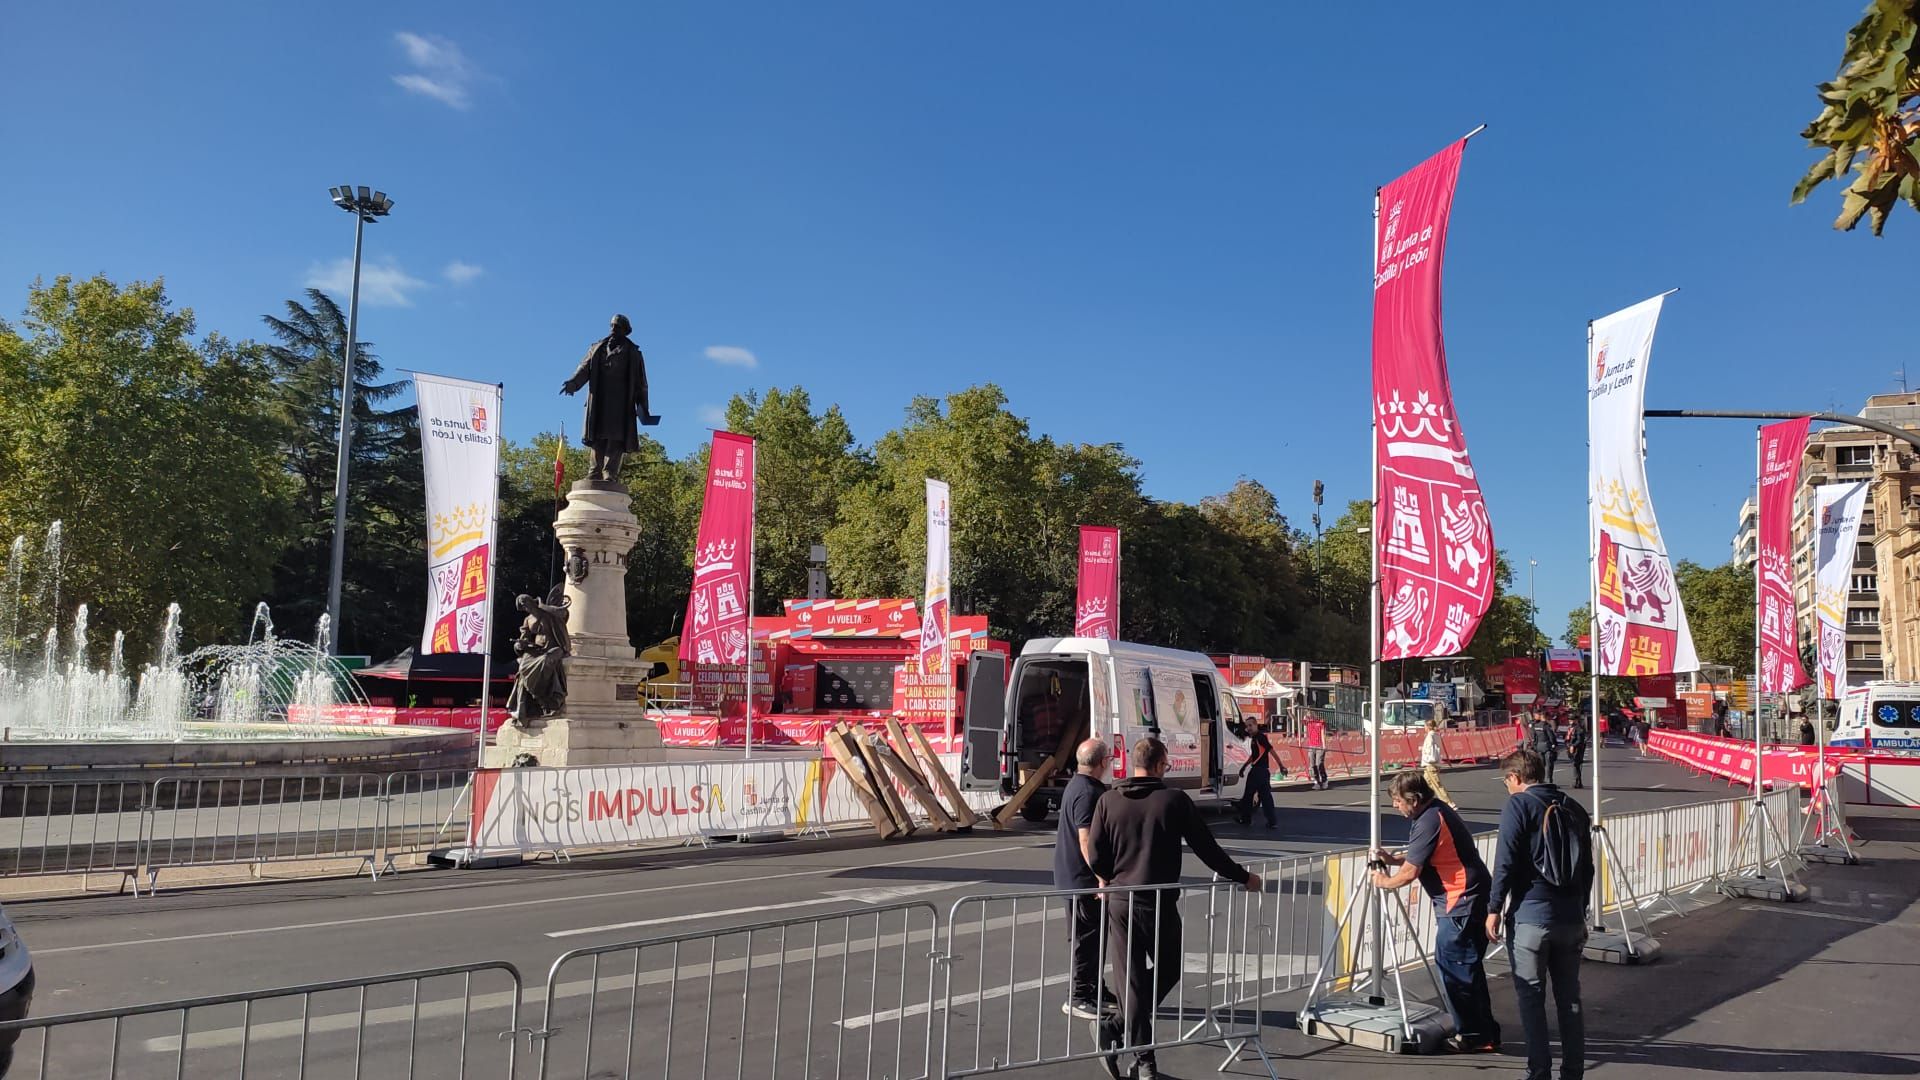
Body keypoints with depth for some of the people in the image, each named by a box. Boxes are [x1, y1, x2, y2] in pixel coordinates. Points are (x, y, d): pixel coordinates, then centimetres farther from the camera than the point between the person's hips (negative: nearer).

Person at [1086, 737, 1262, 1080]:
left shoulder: (1108, 801, 0)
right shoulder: (1175, 800, -6)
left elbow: (1095, 856, 0)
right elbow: (1207, 849, -2)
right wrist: (1243, 877, 12)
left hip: (1119, 902, 3)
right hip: (1160, 904, -3)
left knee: (1131, 980, 9)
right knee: (1167, 971, 15)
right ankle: (1117, 1028, 0)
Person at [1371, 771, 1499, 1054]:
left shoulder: (1430, 822, -19)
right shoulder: (1438, 811, 13)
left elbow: (1410, 872, -16)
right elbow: (1421, 858, 24)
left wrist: (1385, 882, 1)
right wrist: (1393, 859, 13)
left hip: (1460, 903, -11)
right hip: (1470, 900, 11)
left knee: (1453, 966, -5)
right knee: (1467, 966, 15)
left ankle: (1472, 1035, 0)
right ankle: (1483, 1032, 21)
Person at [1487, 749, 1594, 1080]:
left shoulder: (1518, 805, -6)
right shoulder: (1574, 808, 12)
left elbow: (1505, 862, -13)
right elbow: (1587, 867, 16)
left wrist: (1494, 908, -6)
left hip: (1530, 917, -6)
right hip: (1571, 919, 6)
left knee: (1531, 998, 2)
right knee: (1569, 998, 12)